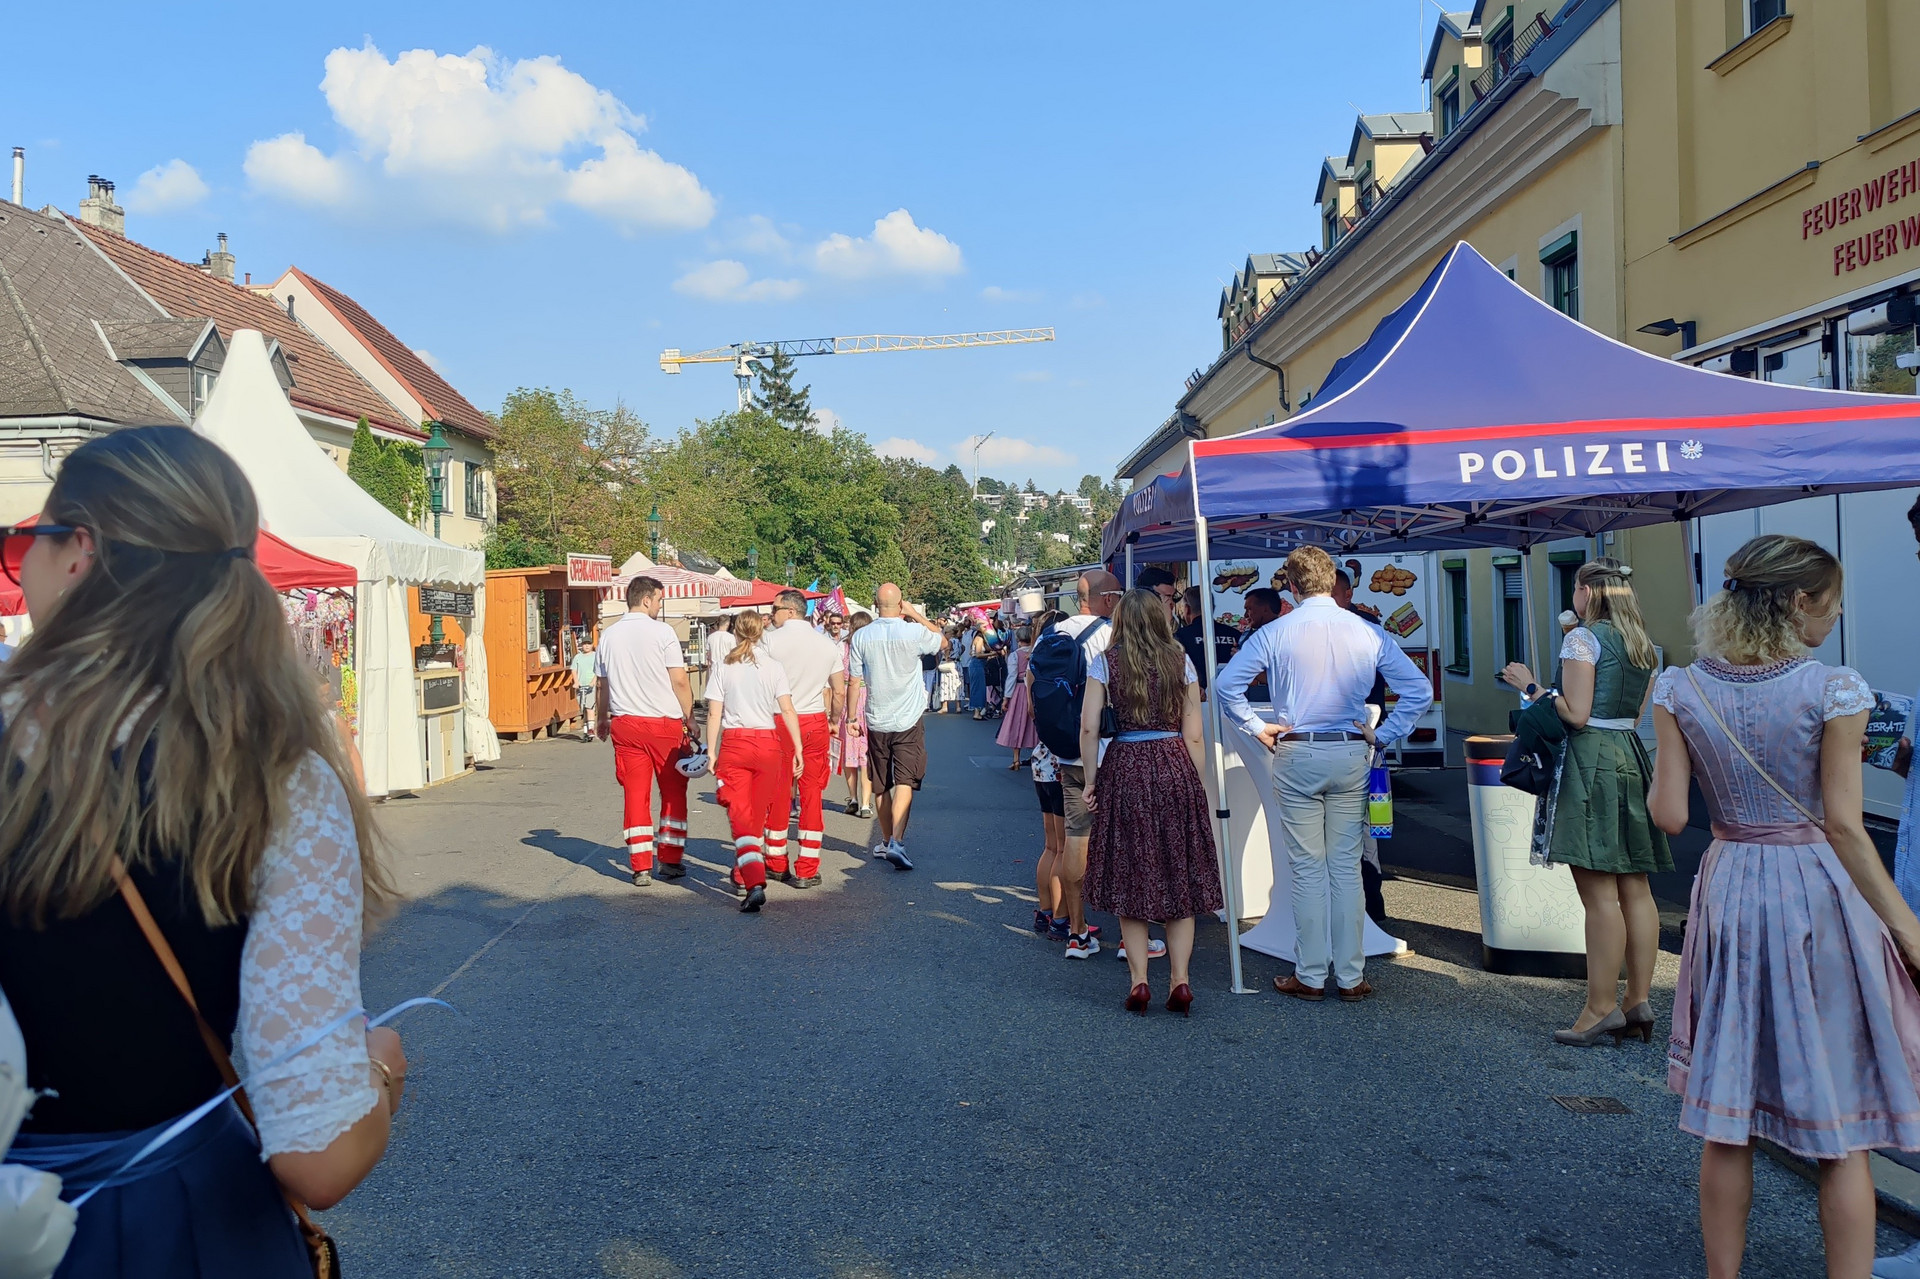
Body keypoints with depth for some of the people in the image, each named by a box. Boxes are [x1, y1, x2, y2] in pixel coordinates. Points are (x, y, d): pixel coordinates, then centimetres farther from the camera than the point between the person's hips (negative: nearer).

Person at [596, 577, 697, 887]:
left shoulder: (608, 635, 7)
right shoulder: (661, 632, -8)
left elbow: (601, 684, 14)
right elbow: (679, 681, -10)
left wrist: (601, 719, 28)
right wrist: (690, 717, 1)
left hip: (624, 723, 4)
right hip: (665, 723, -4)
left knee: (635, 794, 7)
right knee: (673, 792, 10)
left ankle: (640, 867, 6)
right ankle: (671, 861, 15)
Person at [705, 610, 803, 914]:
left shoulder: (724, 667, -1)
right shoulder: (772, 666, 0)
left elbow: (714, 713, -3)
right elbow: (787, 710, -5)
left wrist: (711, 751, 3)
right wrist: (798, 748, -1)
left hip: (733, 743, -1)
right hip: (767, 743, 1)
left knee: (740, 815, -2)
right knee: (758, 812, 16)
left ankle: (754, 884, -18)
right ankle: (743, 875, 30)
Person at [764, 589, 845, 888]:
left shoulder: (770, 640, -7)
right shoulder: (827, 644, 3)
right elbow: (840, 691, 6)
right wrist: (835, 720, 21)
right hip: (815, 723, 2)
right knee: (812, 795, 5)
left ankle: (776, 863, 22)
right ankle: (806, 870, 5)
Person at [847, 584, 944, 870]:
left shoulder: (861, 637, -4)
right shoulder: (914, 632, -11)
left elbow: (855, 682, 1)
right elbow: (942, 639, 11)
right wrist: (916, 614, 8)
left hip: (876, 721, 3)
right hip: (908, 721, -3)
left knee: (881, 785, 14)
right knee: (904, 783, -6)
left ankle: (886, 842, 26)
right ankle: (896, 842, -21)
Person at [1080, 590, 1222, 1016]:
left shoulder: (1105, 663, 1)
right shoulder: (1181, 663, 4)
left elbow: (1089, 727, -6)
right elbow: (1193, 734, 3)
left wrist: (1091, 779, 2)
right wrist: (1198, 785, 11)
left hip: (1124, 771, -1)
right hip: (1176, 770, 1)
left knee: (1129, 879, 7)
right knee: (1181, 878, 9)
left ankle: (1138, 980, 7)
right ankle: (1180, 980, 7)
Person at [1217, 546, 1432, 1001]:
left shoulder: (1274, 633, -5)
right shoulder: (1368, 633, 2)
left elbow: (1227, 684, -10)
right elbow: (1419, 690, 1)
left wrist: (1257, 727, -1)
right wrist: (1382, 737, 5)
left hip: (1296, 757, -2)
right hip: (1351, 757, 2)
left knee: (1307, 869, 4)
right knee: (1347, 867, 8)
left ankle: (1311, 976, 10)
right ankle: (1351, 976, 13)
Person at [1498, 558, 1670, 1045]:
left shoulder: (1582, 639, -10)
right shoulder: (1643, 645, 15)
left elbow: (1576, 714, -15)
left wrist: (1531, 685, -5)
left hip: (1590, 760, -9)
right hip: (1632, 754, 9)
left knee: (1599, 894, -6)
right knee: (1635, 887, 9)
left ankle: (1602, 1008, -3)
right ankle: (1639, 1001, 14)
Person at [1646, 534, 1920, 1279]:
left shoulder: (1681, 691, -3)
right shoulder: (1834, 691, -12)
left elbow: (1669, 816, -5)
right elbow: (1844, 828, -13)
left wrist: (1658, 768, 14)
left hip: (1729, 897, 3)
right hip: (1817, 899, -3)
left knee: (1725, 1123, 13)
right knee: (1840, 1136, 10)